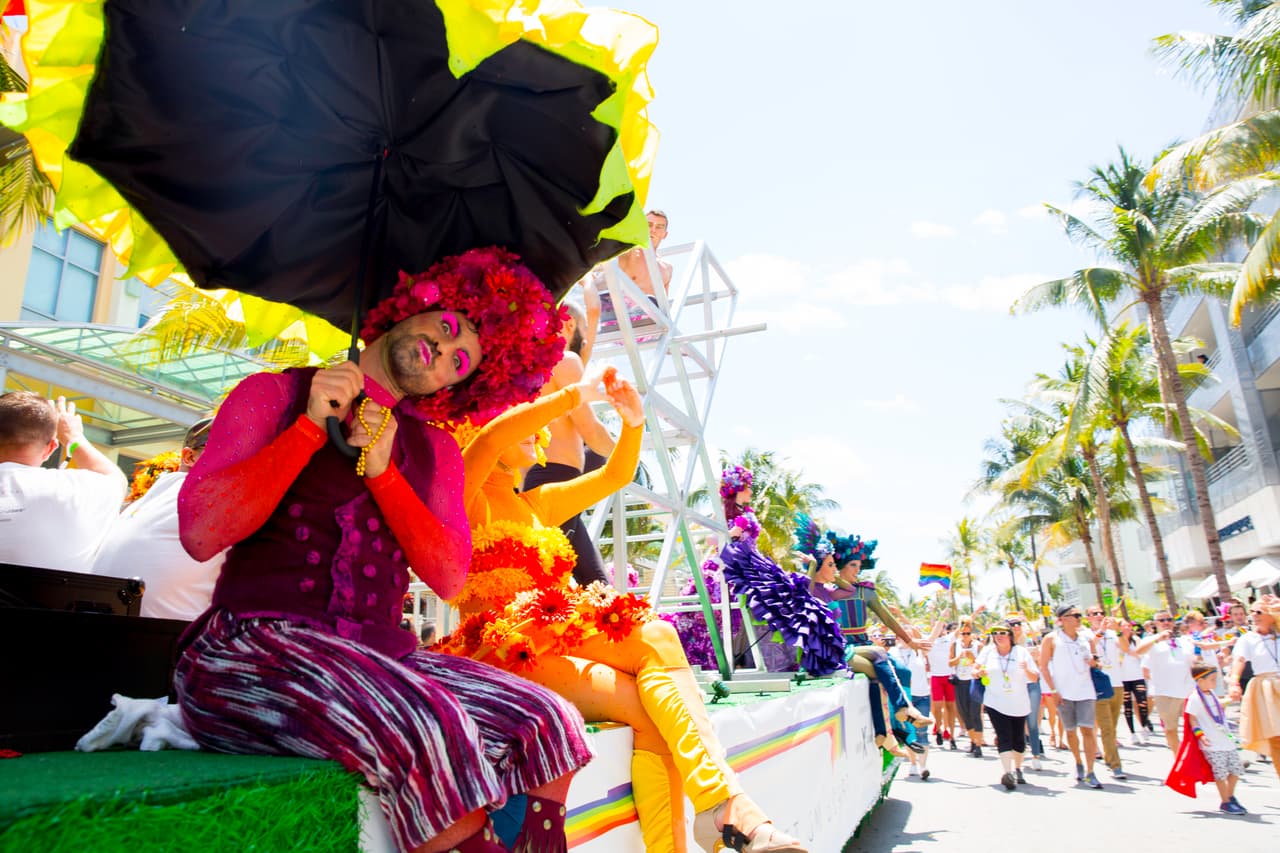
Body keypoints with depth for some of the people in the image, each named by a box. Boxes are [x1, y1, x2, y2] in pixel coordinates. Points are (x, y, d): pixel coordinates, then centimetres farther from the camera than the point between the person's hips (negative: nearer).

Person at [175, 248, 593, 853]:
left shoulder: (434, 450, 16)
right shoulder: (275, 395, 6)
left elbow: (450, 577, 1)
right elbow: (200, 533, -8)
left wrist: (382, 472, -8)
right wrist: (312, 427, -10)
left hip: (380, 654, 5)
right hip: (258, 642, -4)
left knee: (548, 723, -17)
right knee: (431, 725, -34)